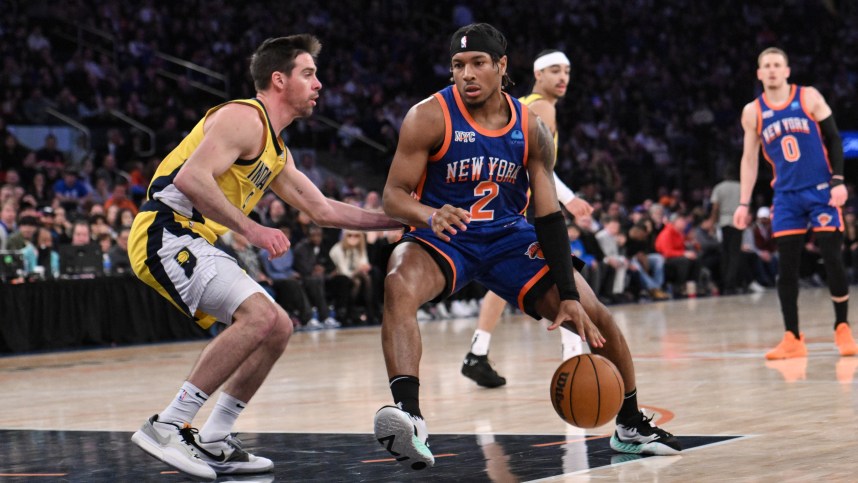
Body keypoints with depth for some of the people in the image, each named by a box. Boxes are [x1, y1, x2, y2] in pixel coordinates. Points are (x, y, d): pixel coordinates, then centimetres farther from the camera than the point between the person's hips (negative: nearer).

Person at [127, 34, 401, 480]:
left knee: (278, 328, 10)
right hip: (166, 232, -10)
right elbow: (190, 177, -23)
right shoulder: (244, 117, -10)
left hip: (194, 243, 10)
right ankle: (167, 427, -21)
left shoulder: (276, 152, 21)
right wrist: (251, 230, -23)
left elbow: (323, 210, 27)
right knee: (261, 317, -24)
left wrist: (397, 218, 23)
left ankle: (213, 443, 11)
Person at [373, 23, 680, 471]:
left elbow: (549, 216, -5)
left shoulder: (530, 129, -6)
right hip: (443, 236, -3)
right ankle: (408, 416, -49)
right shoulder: (430, 117, -15)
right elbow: (392, 195, -16)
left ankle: (630, 425, 19)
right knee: (399, 286, -37)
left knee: (593, 316, -4)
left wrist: (568, 296, -12)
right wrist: (431, 216, -39)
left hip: (509, 237, 3)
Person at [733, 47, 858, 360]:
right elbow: (749, 159, 10)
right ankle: (792, 338, 5)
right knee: (786, 267, -2)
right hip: (786, 196, 2)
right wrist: (744, 203, 5)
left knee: (832, 260, -6)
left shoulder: (809, 98, -2)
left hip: (821, 191, -2)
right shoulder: (752, 112, 4)